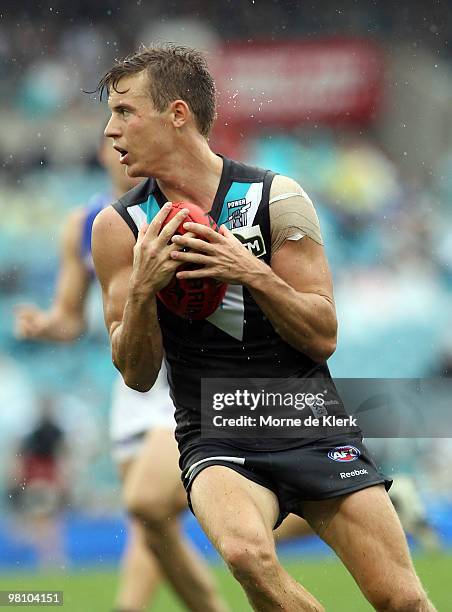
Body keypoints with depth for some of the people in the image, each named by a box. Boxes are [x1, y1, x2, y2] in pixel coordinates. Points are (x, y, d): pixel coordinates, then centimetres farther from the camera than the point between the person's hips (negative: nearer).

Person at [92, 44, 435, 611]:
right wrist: (142, 288, -18)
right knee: (247, 553, -33)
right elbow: (137, 374, 0)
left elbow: (323, 338, -4)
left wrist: (254, 274, -20)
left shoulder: (277, 199, -4)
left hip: (311, 423, 0)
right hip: (215, 436, 0)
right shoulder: (119, 228, -1)